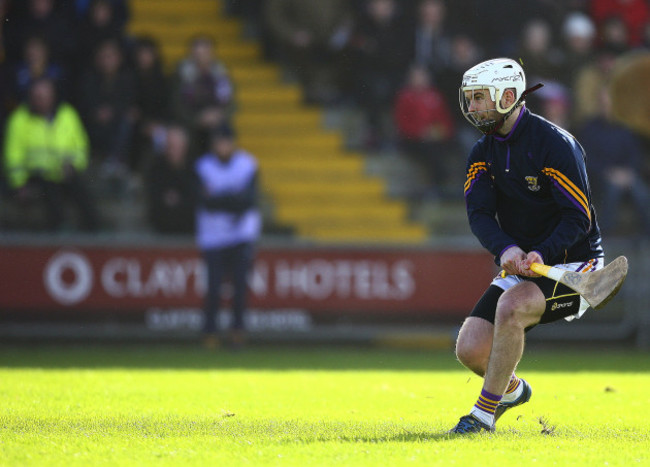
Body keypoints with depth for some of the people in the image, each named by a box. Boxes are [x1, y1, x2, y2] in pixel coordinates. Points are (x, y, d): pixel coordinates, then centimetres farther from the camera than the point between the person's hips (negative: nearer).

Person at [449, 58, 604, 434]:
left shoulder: (555, 144, -16)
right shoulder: (482, 153, 4)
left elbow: (578, 217, -19)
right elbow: (479, 214, -9)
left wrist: (541, 254, -35)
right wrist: (507, 250, -31)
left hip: (572, 263, -6)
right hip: (520, 266, 6)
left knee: (511, 306, -33)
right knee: (471, 350, -9)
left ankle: (484, 414, -22)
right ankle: (512, 390, 27)